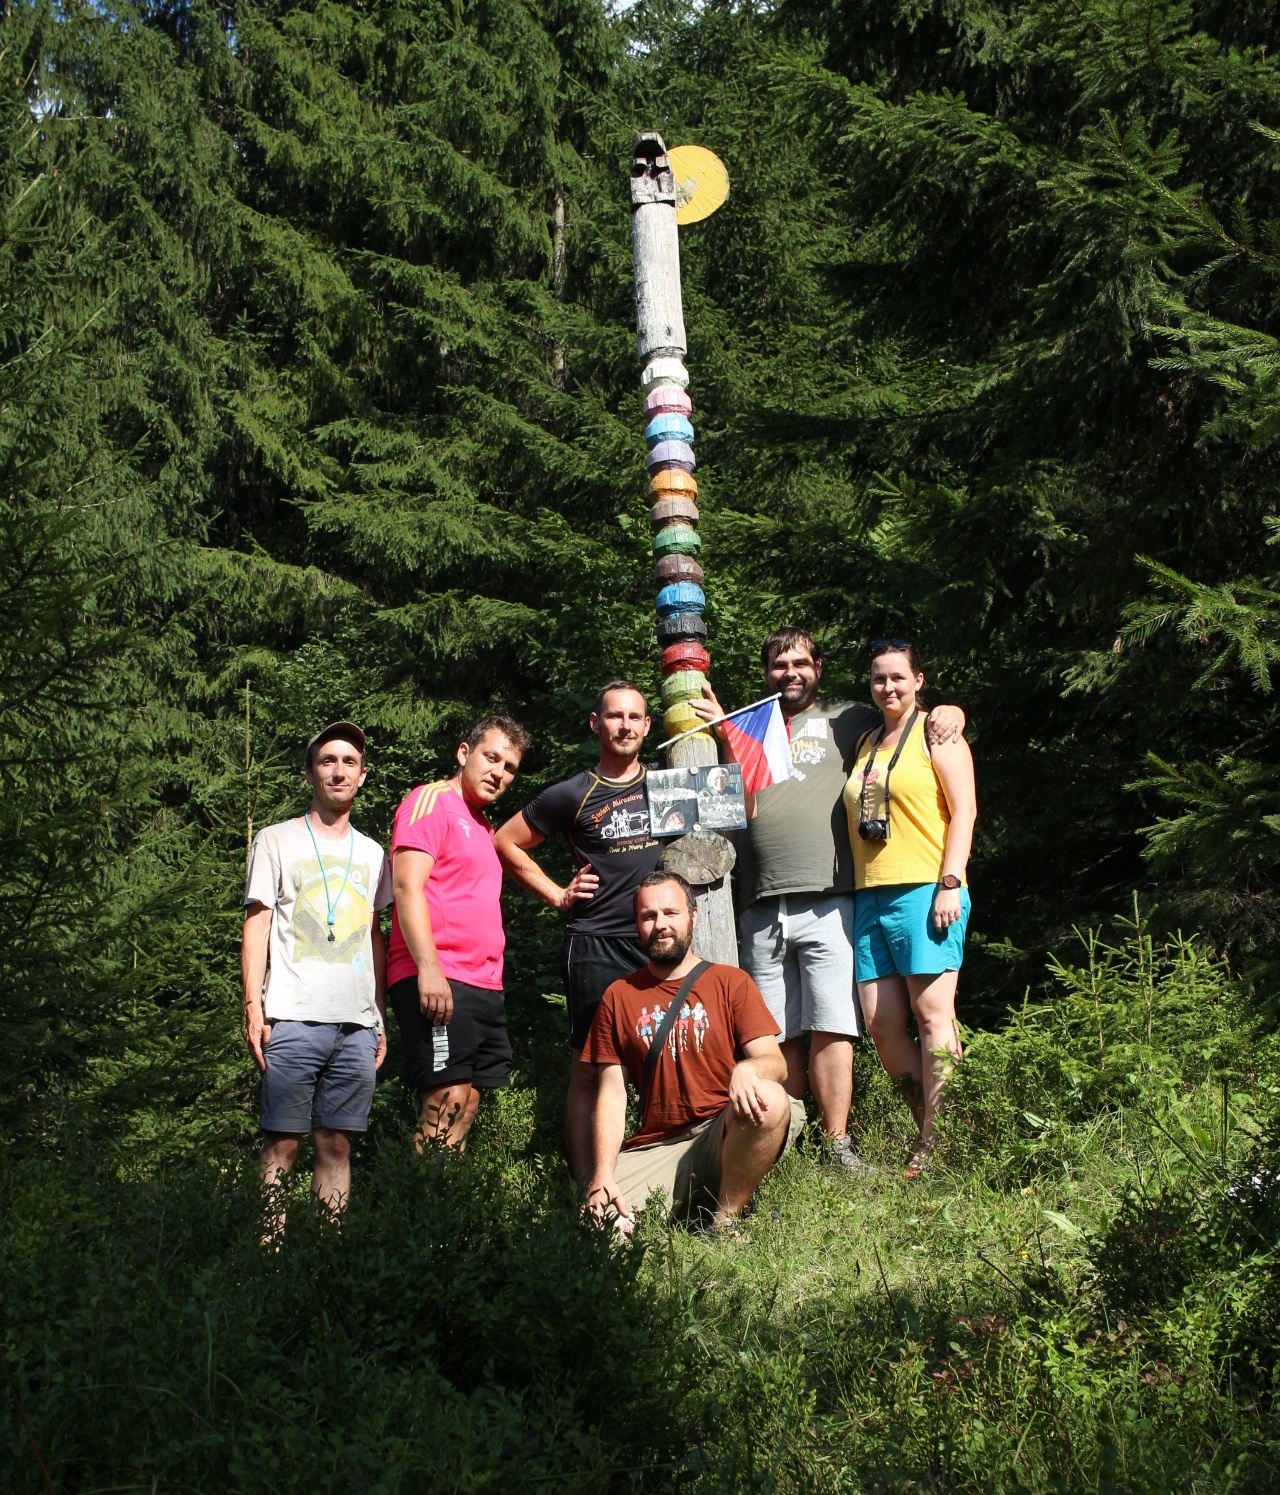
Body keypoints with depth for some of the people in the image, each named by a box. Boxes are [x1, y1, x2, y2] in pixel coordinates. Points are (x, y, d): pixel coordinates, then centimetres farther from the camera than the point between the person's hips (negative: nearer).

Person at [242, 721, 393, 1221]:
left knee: (338, 1145, 4)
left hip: (357, 1024, 3)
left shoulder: (371, 853, 19)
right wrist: (253, 1004, -7)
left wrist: (381, 1017, 13)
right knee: (282, 1143, -4)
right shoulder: (276, 841, 8)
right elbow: (256, 923, 3)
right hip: (294, 1018, -3)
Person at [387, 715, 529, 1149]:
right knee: (447, 1101, -15)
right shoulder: (432, 801, -3)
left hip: (484, 988, 9)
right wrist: (428, 967, -23)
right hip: (437, 982, -9)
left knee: (467, 1109, 6)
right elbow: (407, 886, -14)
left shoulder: (481, 826, 24)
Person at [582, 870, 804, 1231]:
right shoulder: (618, 997, 12)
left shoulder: (731, 982, 7)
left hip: (727, 1136, -1)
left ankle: (725, 1219, -13)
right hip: (655, 1148, 1)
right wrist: (602, 1176, -7)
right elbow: (611, 1095, 7)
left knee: (769, 1101, -33)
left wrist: (747, 1069, -29)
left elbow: (776, 1064, -3)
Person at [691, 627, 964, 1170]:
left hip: (827, 904, -2)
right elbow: (745, 808, 5)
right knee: (776, 1037, 5)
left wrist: (948, 710, -3)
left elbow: (905, 716, 19)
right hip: (762, 909, 2)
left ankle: (837, 1145, -1)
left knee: (830, 1031, -7)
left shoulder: (845, 719, 13)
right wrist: (728, 735, -2)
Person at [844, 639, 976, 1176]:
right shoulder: (866, 743, 22)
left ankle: (935, 1147, -3)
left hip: (924, 889, -7)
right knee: (881, 1023, 1)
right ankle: (930, 1127, 11)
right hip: (871, 895, 7)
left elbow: (964, 810, -4)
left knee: (931, 1013, -8)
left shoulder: (936, 731, 4)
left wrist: (950, 883, -13)